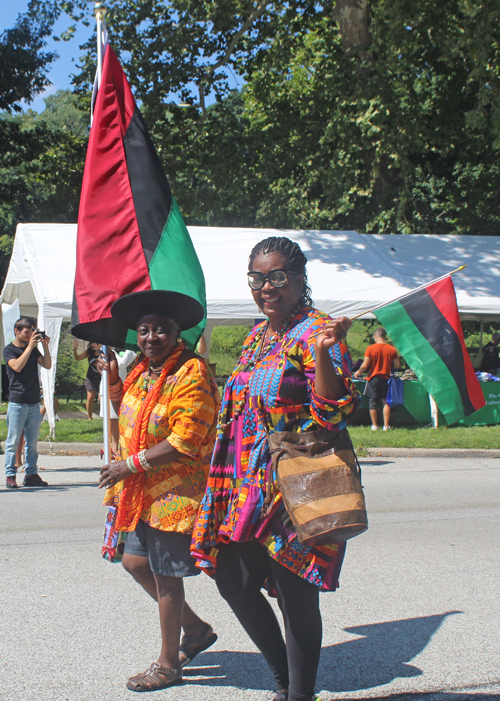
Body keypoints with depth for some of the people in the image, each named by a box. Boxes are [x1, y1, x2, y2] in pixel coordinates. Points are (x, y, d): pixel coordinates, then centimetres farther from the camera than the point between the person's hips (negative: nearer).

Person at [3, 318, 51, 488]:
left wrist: (45, 346, -4)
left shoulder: (33, 349, 15)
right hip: (17, 402, -5)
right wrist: (30, 346, -17)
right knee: (13, 441, -3)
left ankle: (31, 474, 10)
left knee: (32, 441, 5)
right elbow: (17, 366, -17)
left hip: (34, 403, 5)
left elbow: (47, 365, 6)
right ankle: (10, 475, 3)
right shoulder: (9, 350, 0)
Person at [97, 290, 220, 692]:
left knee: (165, 576, 0)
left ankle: (168, 665, 17)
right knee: (136, 562, 16)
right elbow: (128, 417, 25)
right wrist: (113, 378, 11)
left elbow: (185, 441, -24)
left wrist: (131, 465, -20)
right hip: (147, 492, 9)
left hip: (177, 492, -9)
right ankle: (196, 629, 32)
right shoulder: (144, 370, 10)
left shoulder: (191, 373, -18)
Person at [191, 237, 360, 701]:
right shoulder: (257, 336, 14)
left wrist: (324, 355, -36)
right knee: (233, 581, 15)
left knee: (295, 596, 0)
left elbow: (334, 413, -21)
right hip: (247, 488, 9)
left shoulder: (316, 332, -11)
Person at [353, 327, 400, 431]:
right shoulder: (392, 349, -2)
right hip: (386, 378, 2)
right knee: (386, 401, 10)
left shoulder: (370, 348, -10)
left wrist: (358, 372, 8)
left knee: (372, 401, 9)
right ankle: (386, 425, 6)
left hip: (373, 378, -2)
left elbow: (365, 365, -11)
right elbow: (397, 366, 2)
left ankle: (374, 425, 10)